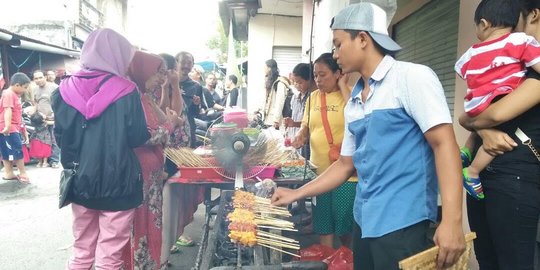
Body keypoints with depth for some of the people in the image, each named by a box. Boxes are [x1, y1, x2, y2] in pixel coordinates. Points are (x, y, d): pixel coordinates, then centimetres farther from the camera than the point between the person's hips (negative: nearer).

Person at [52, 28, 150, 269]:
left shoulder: (65, 89, 0)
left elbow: (60, 136, 4)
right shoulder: (125, 91, -11)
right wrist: (153, 134, 11)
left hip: (80, 181, 4)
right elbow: (137, 138, -9)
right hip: (117, 182, -4)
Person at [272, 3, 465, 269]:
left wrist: (451, 221, -23)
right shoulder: (353, 102, 12)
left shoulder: (412, 77, -8)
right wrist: (296, 193, 16)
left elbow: (443, 143, -15)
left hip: (403, 223, -7)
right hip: (365, 222, 7)